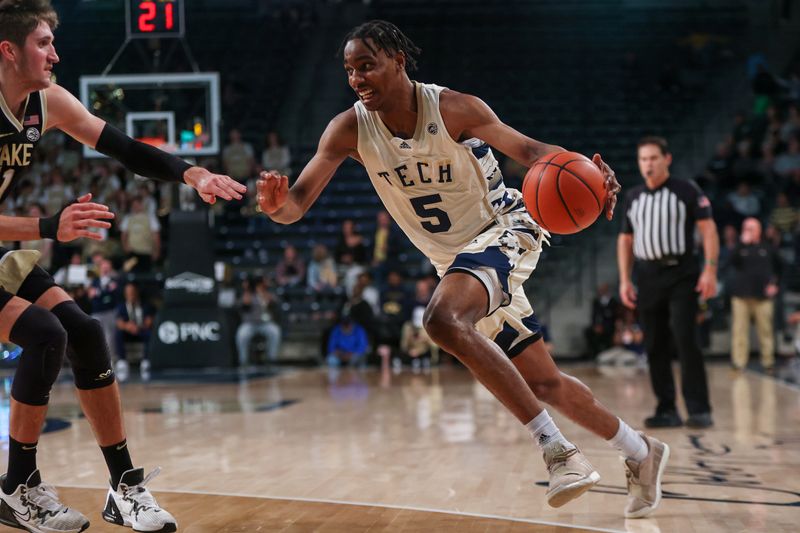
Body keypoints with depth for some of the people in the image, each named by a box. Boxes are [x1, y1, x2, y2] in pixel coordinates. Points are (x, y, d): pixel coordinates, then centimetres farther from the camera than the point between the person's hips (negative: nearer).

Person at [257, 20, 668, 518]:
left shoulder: (453, 108, -20)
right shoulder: (350, 129, -9)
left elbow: (525, 148, -14)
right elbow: (296, 205, -14)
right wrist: (276, 202, -39)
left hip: (504, 231, -6)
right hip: (456, 258, 6)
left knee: (443, 318, -35)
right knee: (544, 383, 10)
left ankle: (556, 447, -31)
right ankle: (640, 452, 34)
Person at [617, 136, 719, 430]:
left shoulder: (686, 190, -2)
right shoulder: (633, 197, 13)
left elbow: (708, 229, -6)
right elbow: (625, 240, 17)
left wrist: (710, 270, -15)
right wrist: (624, 280, 8)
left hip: (681, 275, -5)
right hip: (647, 277, 5)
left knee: (685, 340, -14)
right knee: (655, 346, 4)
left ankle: (699, 410, -10)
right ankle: (667, 410, 10)